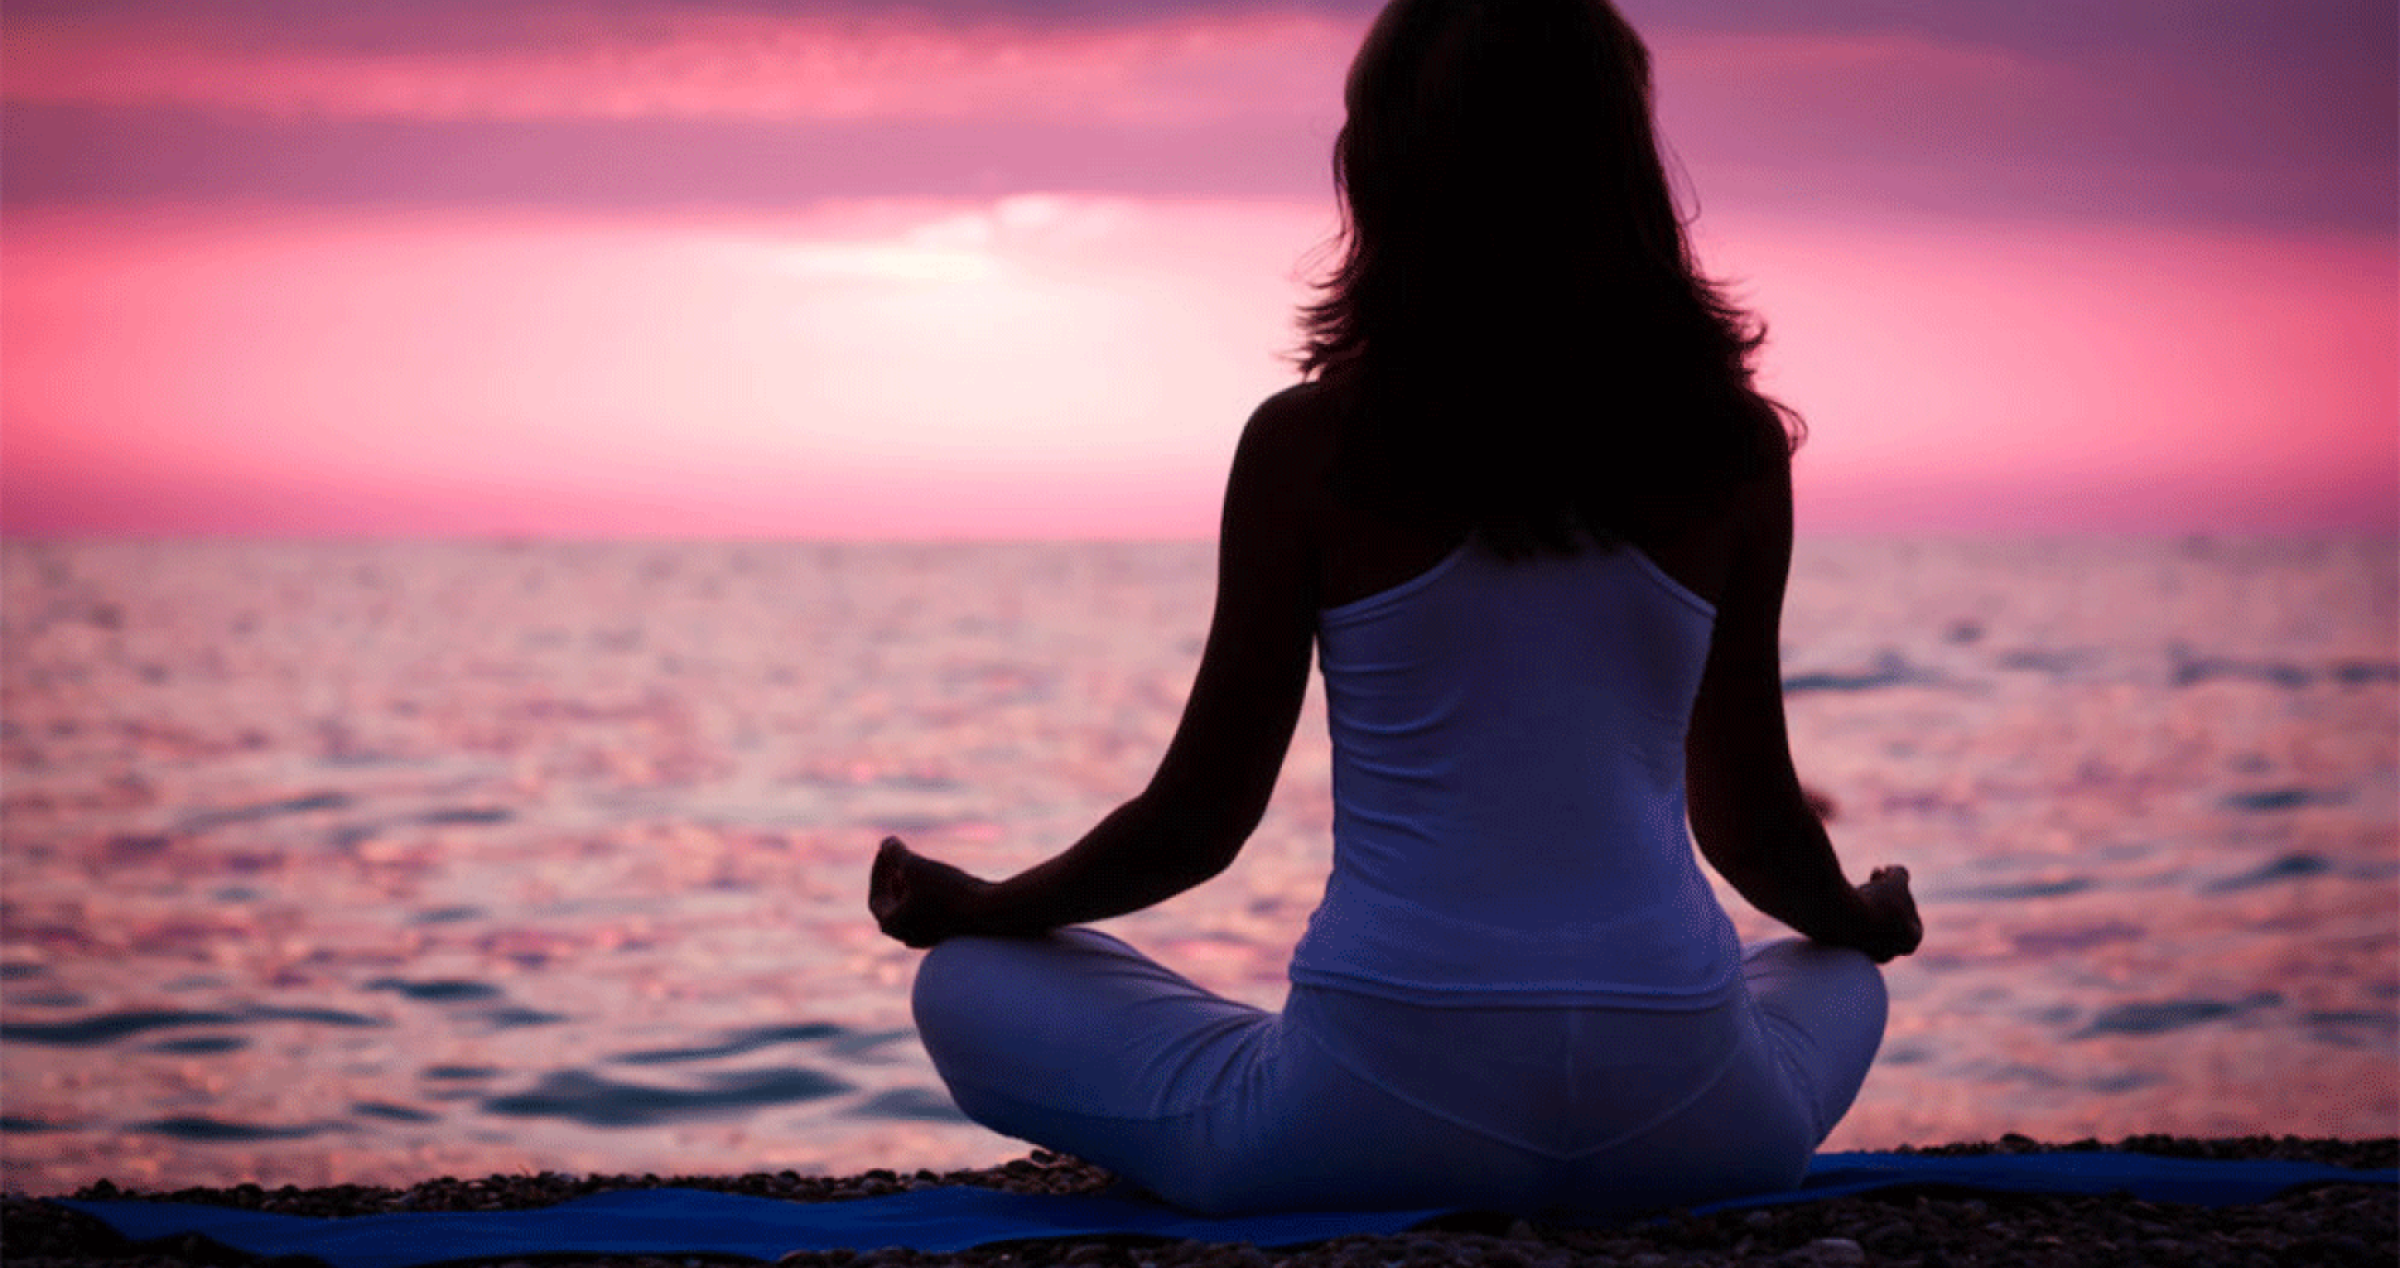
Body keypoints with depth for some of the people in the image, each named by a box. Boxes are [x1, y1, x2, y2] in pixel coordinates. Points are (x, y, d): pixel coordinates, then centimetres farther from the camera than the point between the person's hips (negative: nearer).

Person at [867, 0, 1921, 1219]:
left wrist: (972, 905, 21)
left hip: (1380, 1099, -3)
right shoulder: (1730, 447, 2)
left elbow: (1200, 818, 2)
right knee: (1839, 983, 38)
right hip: (1677, 1113, 3)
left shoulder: (1310, 445, -4)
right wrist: (1869, 921, 36)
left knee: (966, 986, 17)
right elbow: (1751, 816, 13)